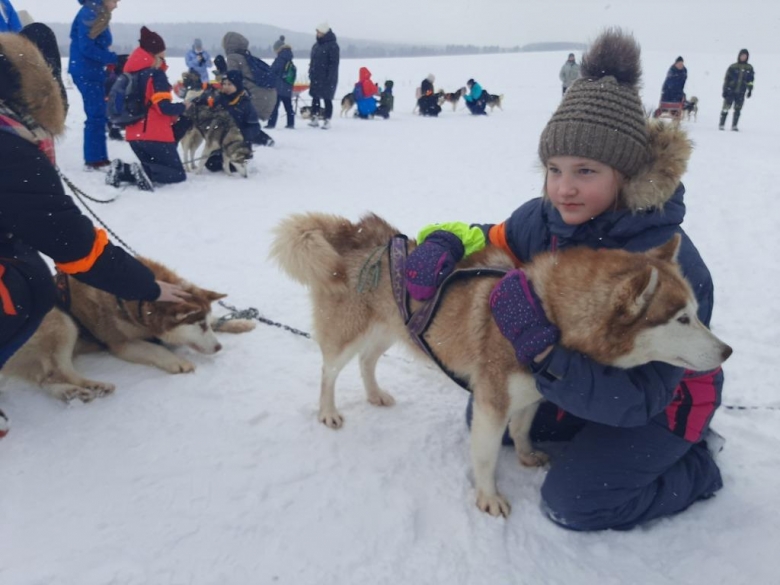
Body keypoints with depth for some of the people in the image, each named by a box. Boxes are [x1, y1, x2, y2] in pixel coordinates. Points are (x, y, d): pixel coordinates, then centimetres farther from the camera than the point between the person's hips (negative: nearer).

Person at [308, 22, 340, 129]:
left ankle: (327, 120, 4)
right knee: (315, 97, 9)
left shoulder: (332, 45, -11)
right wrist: (311, 74, 13)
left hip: (327, 78, -8)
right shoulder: (316, 45, 13)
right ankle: (314, 119, 15)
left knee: (327, 99, -2)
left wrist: (330, 77, -20)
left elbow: (334, 63, -15)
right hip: (316, 77, 8)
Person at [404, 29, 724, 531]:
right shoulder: (545, 218, -19)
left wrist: (543, 349, -50)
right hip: (575, 372, 6)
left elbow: (639, 396, -37)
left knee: (572, 500, -13)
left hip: (660, 399, -6)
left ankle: (697, 463, 10)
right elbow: (495, 237, 2)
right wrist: (445, 241, -22)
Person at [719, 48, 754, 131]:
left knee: (738, 110, 3)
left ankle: (734, 126, 7)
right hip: (730, 91, -2)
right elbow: (727, 79, 1)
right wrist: (724, 90, -2)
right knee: (726, 108, -3)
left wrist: (750, 90, 2)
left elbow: (750, 80, 9)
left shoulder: (749, 68, 7)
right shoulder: (733, 67, 0)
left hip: (741, 93, 2)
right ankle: (721, 125, 4)